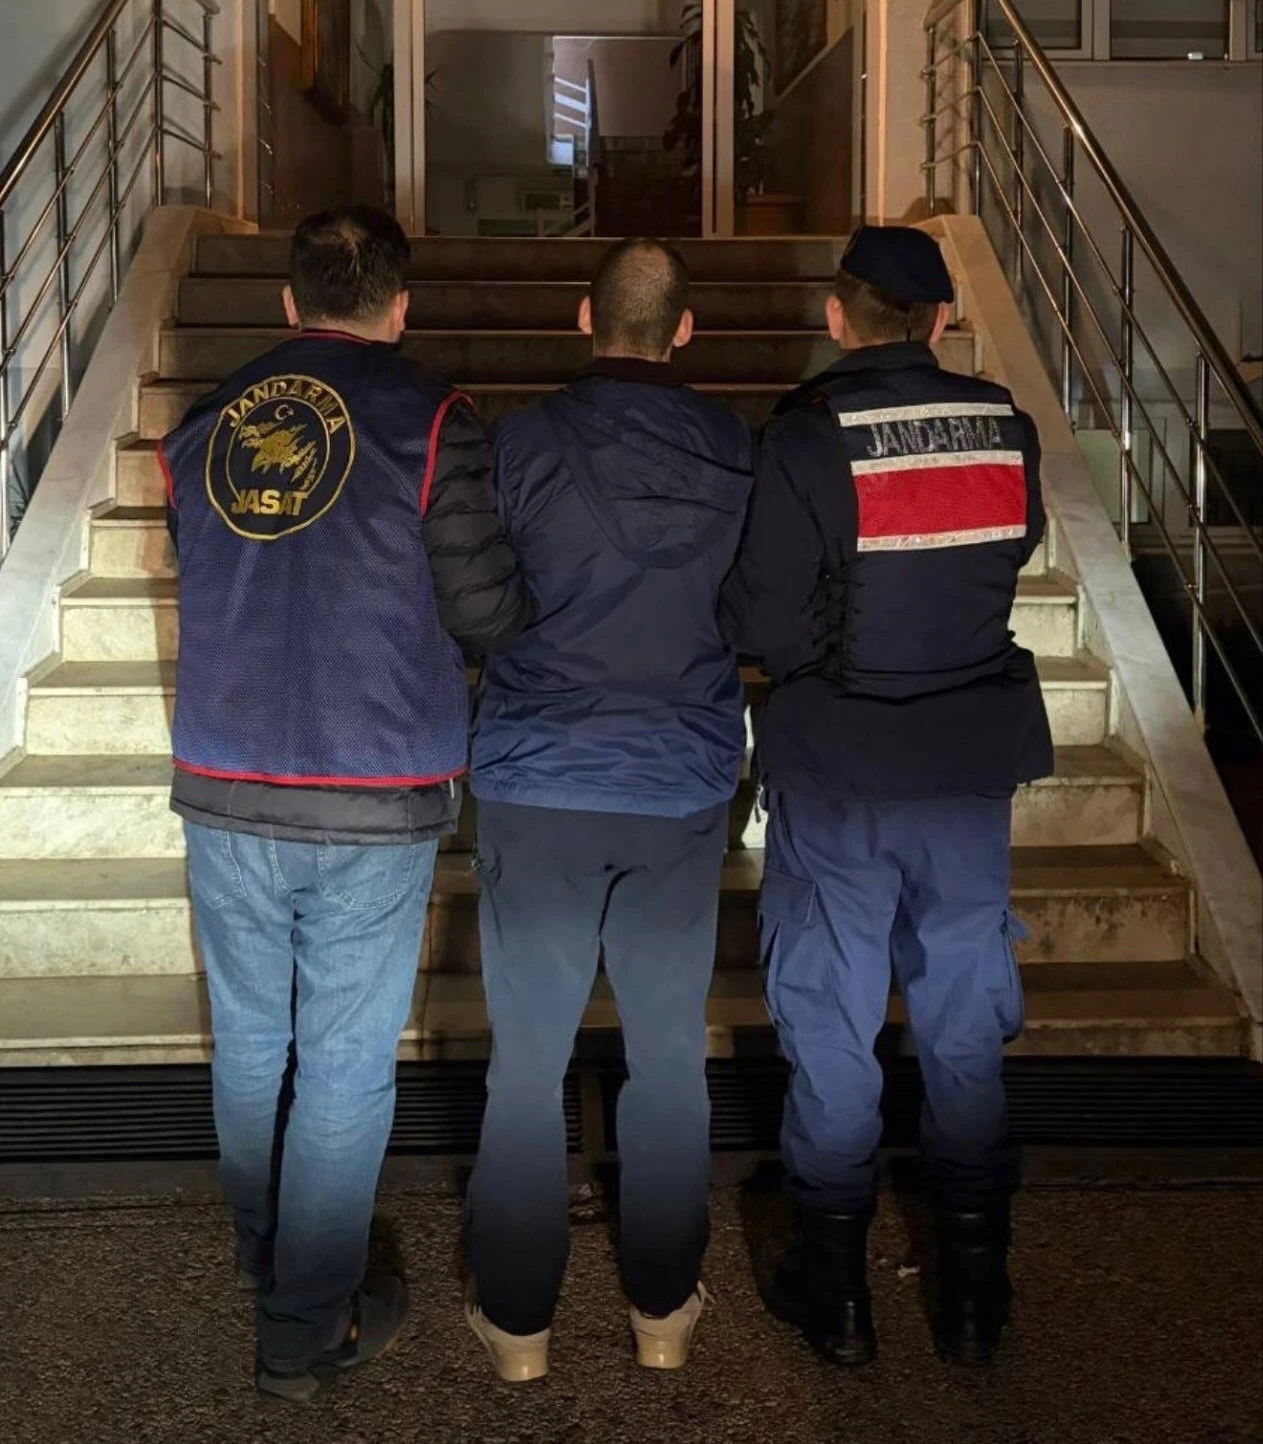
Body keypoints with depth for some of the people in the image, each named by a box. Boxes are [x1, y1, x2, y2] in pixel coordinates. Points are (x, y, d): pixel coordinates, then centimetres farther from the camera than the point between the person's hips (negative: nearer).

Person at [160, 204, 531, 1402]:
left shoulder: (202, 427, 4)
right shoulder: (429, 423, -9)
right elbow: (485, 611, -9)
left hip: (224, 792, 4)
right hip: (375, 804, -4)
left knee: (249, 1037, 20)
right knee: (344, 1064, 7)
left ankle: (263, 1249, 42)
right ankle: (306, 1328, 18)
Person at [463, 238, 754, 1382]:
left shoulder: (519, 445, -7)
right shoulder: (741, 457, -2)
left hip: (536, 785, -1)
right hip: (684, 789, 2)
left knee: (527, 1061, 8)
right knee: (671, 1057, 13)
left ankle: (517, 1320, 20)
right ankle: (664, 1310, 25)